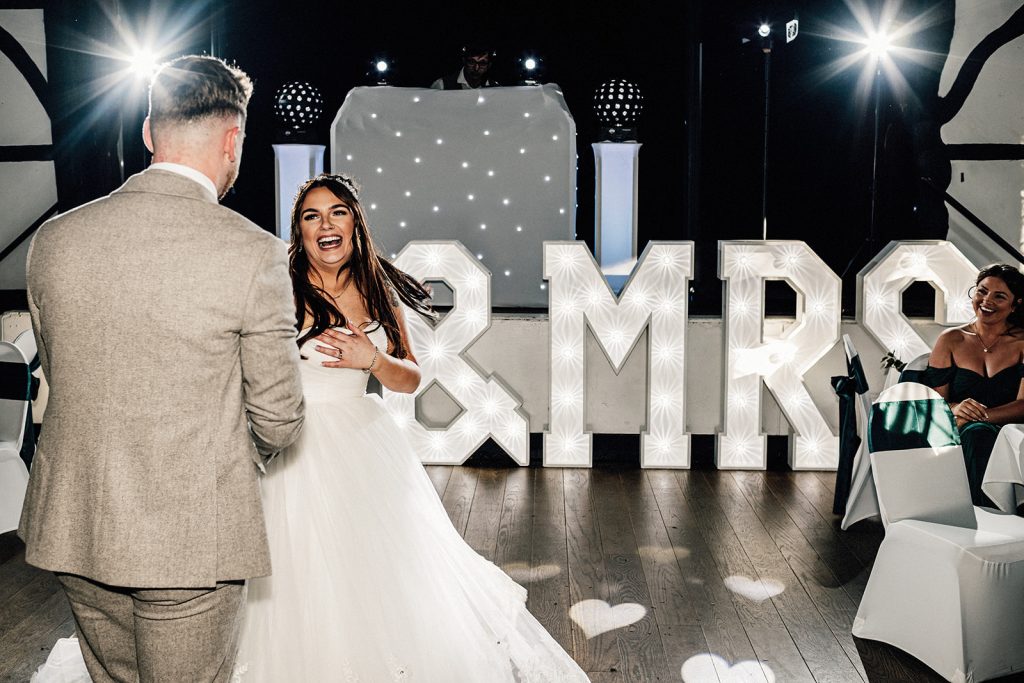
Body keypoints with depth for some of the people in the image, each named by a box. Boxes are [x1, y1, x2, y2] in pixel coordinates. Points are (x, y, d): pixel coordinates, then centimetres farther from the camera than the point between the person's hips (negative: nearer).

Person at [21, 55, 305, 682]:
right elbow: (278, 419, -9)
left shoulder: (54, 239, -2)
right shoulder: (254, 254, -16)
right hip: (192, 537, -4)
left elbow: (57, 377, 10)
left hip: (72, 526, 5)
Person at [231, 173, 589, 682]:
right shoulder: (281, 290, -8)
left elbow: (411, 379, 8)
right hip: (299, 451, -4)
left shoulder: (378, 291, 5)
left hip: (368, 446, 4)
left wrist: (372, 359, -9)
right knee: (312, 587, 2)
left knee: (397, 570, 10)